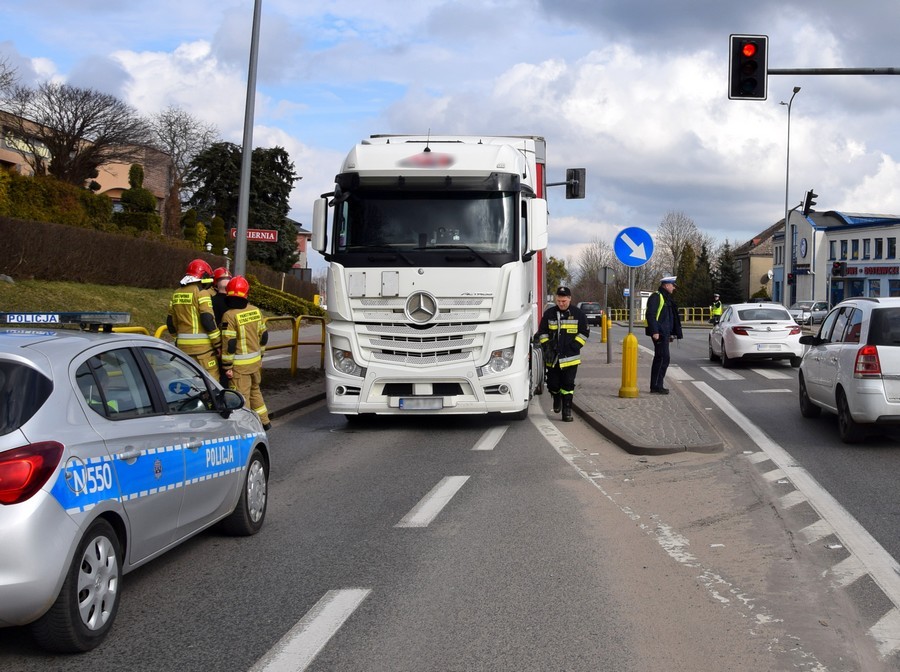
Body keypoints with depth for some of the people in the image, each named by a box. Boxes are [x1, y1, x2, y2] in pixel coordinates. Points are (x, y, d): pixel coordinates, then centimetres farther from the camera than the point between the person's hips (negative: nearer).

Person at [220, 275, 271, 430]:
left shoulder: (230, 315, -18)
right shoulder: (256, 311, 1)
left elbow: (229, 343, -18)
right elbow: (263, 336, 11)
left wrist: (227, 366, -12)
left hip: (240, 364, -6)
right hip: (255, 360, 6)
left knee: (242, 395, 2)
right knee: (255, 390, 23)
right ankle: (264, 421, 31)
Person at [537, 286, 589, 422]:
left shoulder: (578, 314, 1)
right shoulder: (549, 314, 4)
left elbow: (584, 333, 5)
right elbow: (542, 332, 10)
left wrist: (574, 346, -5)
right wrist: (546, 346, -3)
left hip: (570, 357, -1)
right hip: (552, 357, 2)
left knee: (568, 385, -3)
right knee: (553, 384, 4)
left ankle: (567, 410, 2)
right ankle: (556, 398, 36)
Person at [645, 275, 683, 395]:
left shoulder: (666, 298, 21)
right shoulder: (656, 296, -11)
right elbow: (650, 315, -20)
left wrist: (671, 333, 25)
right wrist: (654, 331, -26)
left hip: (664, 333, 11)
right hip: (659, 333, -11)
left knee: (660, 359, 12)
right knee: (663, 358, -12)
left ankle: (656, 386, 16)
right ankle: (656, 386, -10)